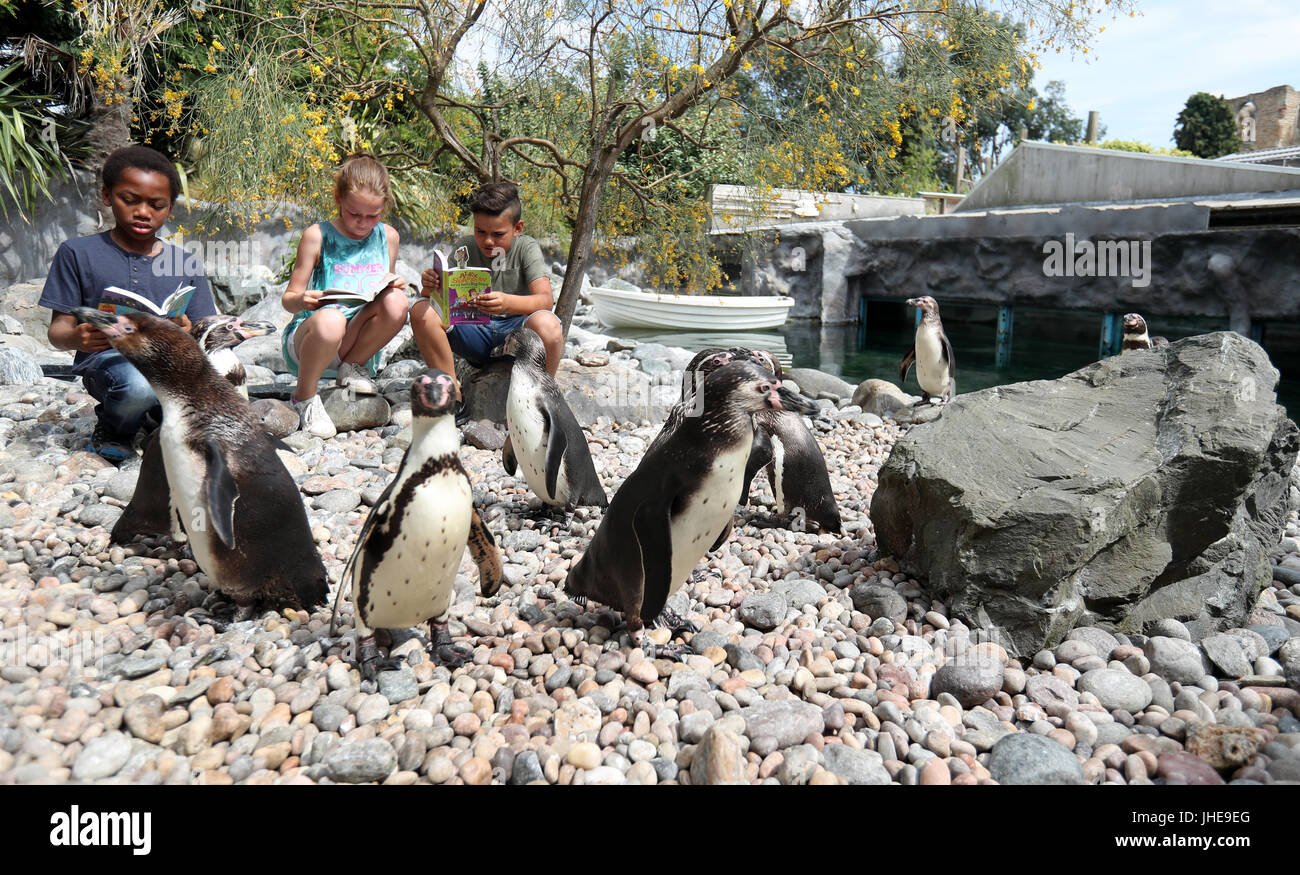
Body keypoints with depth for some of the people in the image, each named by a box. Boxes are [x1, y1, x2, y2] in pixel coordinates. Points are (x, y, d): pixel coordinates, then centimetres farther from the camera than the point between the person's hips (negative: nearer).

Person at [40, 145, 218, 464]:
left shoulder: (188, 264, 9)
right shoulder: (78, 253, 4)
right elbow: (58, 329, 2)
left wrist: (187, 333, -20)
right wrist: (75, 338, -23)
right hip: (109, 358, -2)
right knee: (137, 384, -39)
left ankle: (158, 412, 13)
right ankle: (113, 432, -1)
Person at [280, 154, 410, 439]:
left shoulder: (388, 237, 6)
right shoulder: (317, 236, -5)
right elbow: (288, 299, -1)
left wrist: (396, 287, -7)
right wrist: (302, 300, -25)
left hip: (358, 341, 3)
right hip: (308, 339, -3)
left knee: (396, 302, -26)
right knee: (330, 320, -40)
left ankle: (353, 367, -2)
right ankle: (304, 399, -13)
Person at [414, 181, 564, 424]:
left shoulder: (526, 248, -4)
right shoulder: (464, 248, 5)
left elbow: (545, 300, -20)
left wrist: (507, 302, -41)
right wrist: (429, 287, -27)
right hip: (474, 333, 3)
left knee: (547, 324, -37)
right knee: (421, 311, -19)